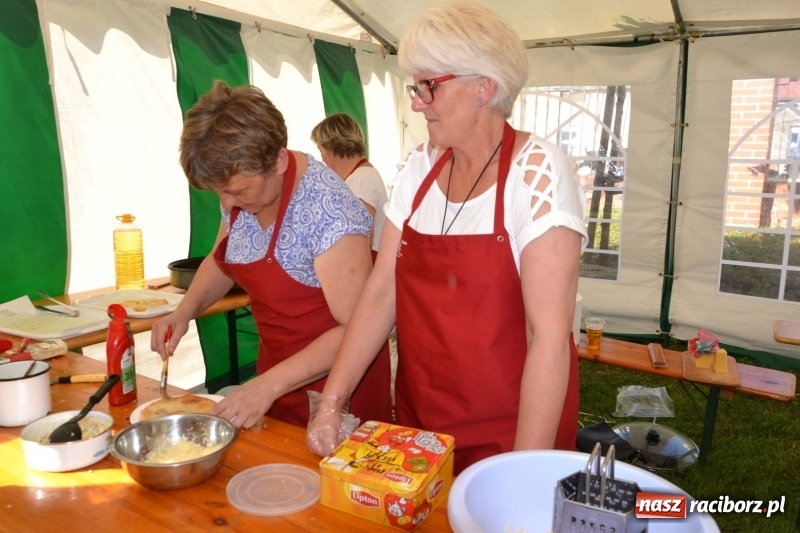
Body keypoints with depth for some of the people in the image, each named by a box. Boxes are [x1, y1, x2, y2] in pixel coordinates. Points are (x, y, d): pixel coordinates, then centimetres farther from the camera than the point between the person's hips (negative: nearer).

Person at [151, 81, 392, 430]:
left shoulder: (326, 209, -28)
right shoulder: (239, 187, -5)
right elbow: (221, 260, 13)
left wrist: (271, 384, -29)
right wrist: (185, 310, -4)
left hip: (335, 381, -6)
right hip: (276, 366, 7)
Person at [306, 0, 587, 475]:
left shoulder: (538, 173, -18)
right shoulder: (420, 167, -1)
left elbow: (550, 335, -21)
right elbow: (381, 294, -1)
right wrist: (332, 403, -6)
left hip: (507, 431, -5)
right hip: (420, 418, 5)